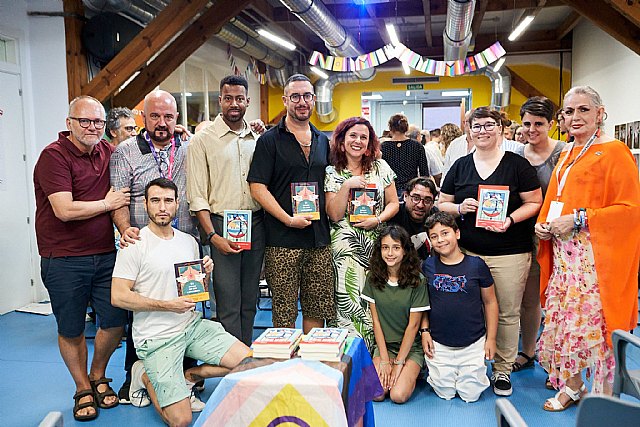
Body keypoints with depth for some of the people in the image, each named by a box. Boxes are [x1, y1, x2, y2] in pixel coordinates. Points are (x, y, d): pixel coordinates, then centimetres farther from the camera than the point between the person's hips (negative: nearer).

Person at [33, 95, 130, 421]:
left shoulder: (108, 152, 6)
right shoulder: (54, 155, -12)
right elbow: (65, 210, -21)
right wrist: (107, 203, -8)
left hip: (105, 254, 5)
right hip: (64, 261, -5)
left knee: (116, 321, 7)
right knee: (71, 330, 9)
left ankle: (98, 378, 33)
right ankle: (83, 390, 31)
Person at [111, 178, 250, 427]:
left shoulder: (189, 242, 9)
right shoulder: (135, 245, -9)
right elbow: (118, 297, -14)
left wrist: (206, 274, -4)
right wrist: (167, 305, -18)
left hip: (193, 325, 6)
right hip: (157, 338, -5)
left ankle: (186, 376, 9)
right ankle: (146, 375, 15)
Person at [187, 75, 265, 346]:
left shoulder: (257, 139, 13)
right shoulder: (202, 140, -1)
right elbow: (197, 195, -6)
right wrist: (213, 236, -13)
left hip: (256, 224, 4)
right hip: (222, 225, -4)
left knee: (249, 301, 12)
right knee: (229, 305, -3)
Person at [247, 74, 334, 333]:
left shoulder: (323, 141, 15)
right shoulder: (270, 140, -2)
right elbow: (257, 188, -9)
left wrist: (331, 216, 7)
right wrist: (288, 219, -17)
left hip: (320, 238, 5)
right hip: (283, 240, -5)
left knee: (317, 308, 11)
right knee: (284, 313, 3)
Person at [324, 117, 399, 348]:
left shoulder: (381, 167, 8)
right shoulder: (333, 173, 2)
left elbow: (393, 203, 10)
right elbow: (334, 215, -5)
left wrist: (377, 219, -8)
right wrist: (347, 185, -15)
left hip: (376, 244, 2)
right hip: (345, 246, -2)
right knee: (349, 299, -7)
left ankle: (375, 350, 17)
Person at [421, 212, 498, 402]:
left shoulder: (476, 265, -7)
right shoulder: (427, 266, -3)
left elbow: (490, 303, 1)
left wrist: (491, 338, 0)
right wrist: (424, 331, -2)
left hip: (473, 344, -1)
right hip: (439, 344, 1)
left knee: (470, 395, 5)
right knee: (445, 394, 7)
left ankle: (477, 370, 34)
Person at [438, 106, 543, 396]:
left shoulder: (517, 164, 1)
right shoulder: (460, 166, 9)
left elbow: (535, 202, 1)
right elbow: (442, 204, 12)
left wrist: (511, 219, -17)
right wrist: (459, 208, -10)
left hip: (509, 254, -2)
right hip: (467, 252, 2)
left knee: (507, 313, 5)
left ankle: (503, 369, 22)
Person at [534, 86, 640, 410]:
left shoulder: (614, 152, -7)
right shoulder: (567, 153, 15)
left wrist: (578, 219, -18)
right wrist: (543, 224, 6)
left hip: (595, 255, -7)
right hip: (563, 253, 7)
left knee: (595, 323, -3)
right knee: (561, 319, 12)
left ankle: (604, 396, 16)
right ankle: (571, 386, 29)